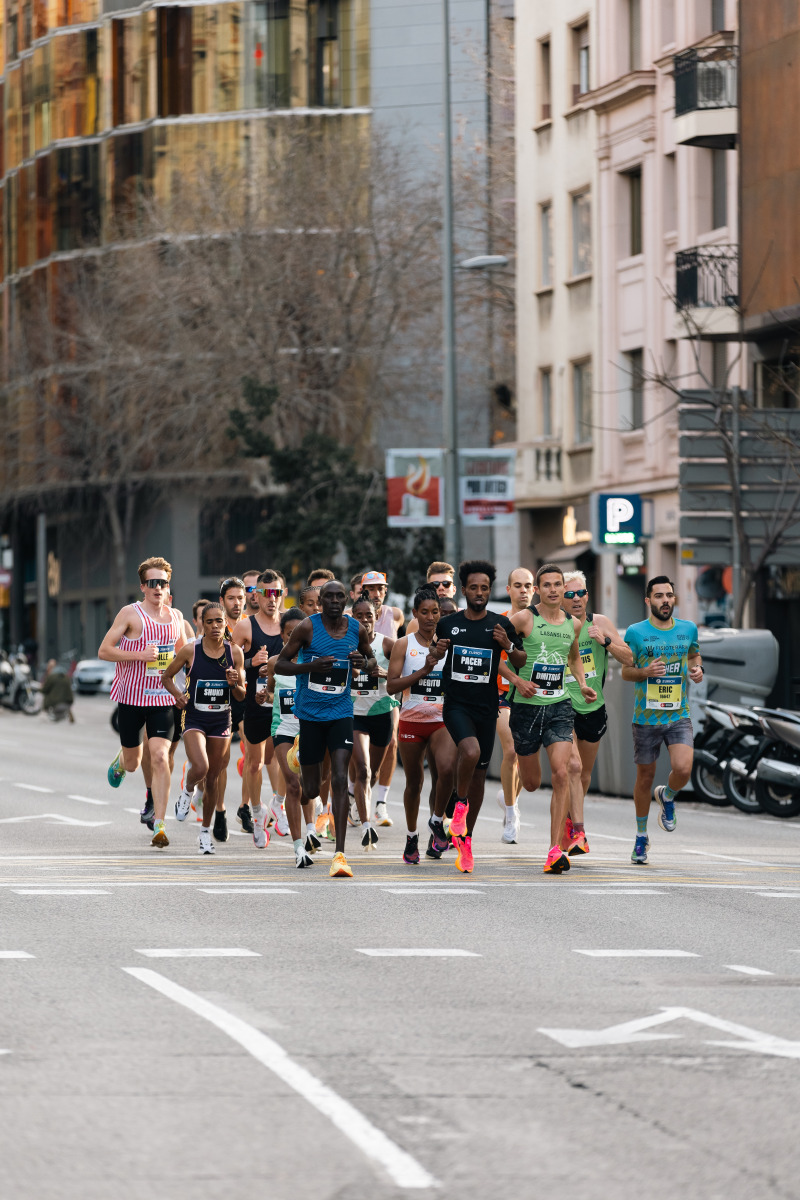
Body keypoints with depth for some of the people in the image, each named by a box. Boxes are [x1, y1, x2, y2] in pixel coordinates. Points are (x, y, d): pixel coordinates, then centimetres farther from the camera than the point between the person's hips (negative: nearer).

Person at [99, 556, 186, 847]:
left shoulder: (175, 616, 9)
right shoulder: (130, 614, -5)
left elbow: (182, 652, 28)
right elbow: (104, 651, -8)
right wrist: (140, 655, -19)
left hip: (163, 699, 2)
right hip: (132, 697, -2)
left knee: (160, 758, -14)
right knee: (132, 762, 11)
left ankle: (159, 824, -15)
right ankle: (120, 763, 51)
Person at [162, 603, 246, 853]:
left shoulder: (234, 652, -1)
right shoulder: (190, 650, -7)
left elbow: (242, 695, 5)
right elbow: (167, 676, 7)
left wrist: (234, 684, -17)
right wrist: (177, 694, -12)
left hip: (221, 720, 3)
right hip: (194, 719, -3)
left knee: (213, 778, 9)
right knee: (200, 768, -25)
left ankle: (205, 831, 26)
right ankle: (187, 790, 12)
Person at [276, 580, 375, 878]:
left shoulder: (357, 629, 1)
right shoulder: (307, 627, -9)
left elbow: (372, 660, 17)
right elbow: (279, 665, -7)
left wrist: (364, 664, -8)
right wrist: (311, 666, -24)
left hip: (340, 712, 1)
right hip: (308, 715, -1)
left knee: (340, 779, -14)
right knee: (311, 790, 4)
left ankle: (339, 854, -15)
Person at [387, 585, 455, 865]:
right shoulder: (404, 645, 1)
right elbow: (391, 685, -8)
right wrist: (423, 670, -16)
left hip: (442, 721, 0)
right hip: (411, 721, 0)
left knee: (447, 769, -25)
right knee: (414, 783, 8)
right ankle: (412, 838, 27)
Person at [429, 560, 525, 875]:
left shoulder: (501, 624, 2)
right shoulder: (448, 624, 4)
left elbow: (521, 662, 9)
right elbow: (436, 654, 20)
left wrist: (508, 646, -12)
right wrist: (438, 651, -3)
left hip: (487, 707, 2)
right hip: (455, 704, -2)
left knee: (479, 774, 7)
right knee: (471, 752, -29)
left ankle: (465, 838, 20)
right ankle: (460, 803, -5)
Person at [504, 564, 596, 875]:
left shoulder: (573, 624, 7)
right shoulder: (524, 619, -6)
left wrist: (582, 684, 13)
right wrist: (516, 679, -13)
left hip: (560, 706, 2)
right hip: (527, 706, -2)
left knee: (560, 774, -16)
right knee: (531, 784, 8)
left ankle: (555, 851, -17)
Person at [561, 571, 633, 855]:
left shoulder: (599, 623, -1)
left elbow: (629, 659, -3)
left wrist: (606, 641, -18)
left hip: (594, 707, 4)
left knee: (585, 773, 16)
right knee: (572, 768, -20)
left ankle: (568, 818, 41)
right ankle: (578, 832, -24)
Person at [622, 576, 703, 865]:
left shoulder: (688, 629, 4)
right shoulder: (636, 632, -3)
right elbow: (625, 671, 4)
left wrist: (697, 670, 0)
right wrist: (645, 672, -17)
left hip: (679, 715, 1)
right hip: (646, 718, -1)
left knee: (683, 769, -20)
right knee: (645, 777, 8)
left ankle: (667, 797, 16)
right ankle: (641, 837, 27)